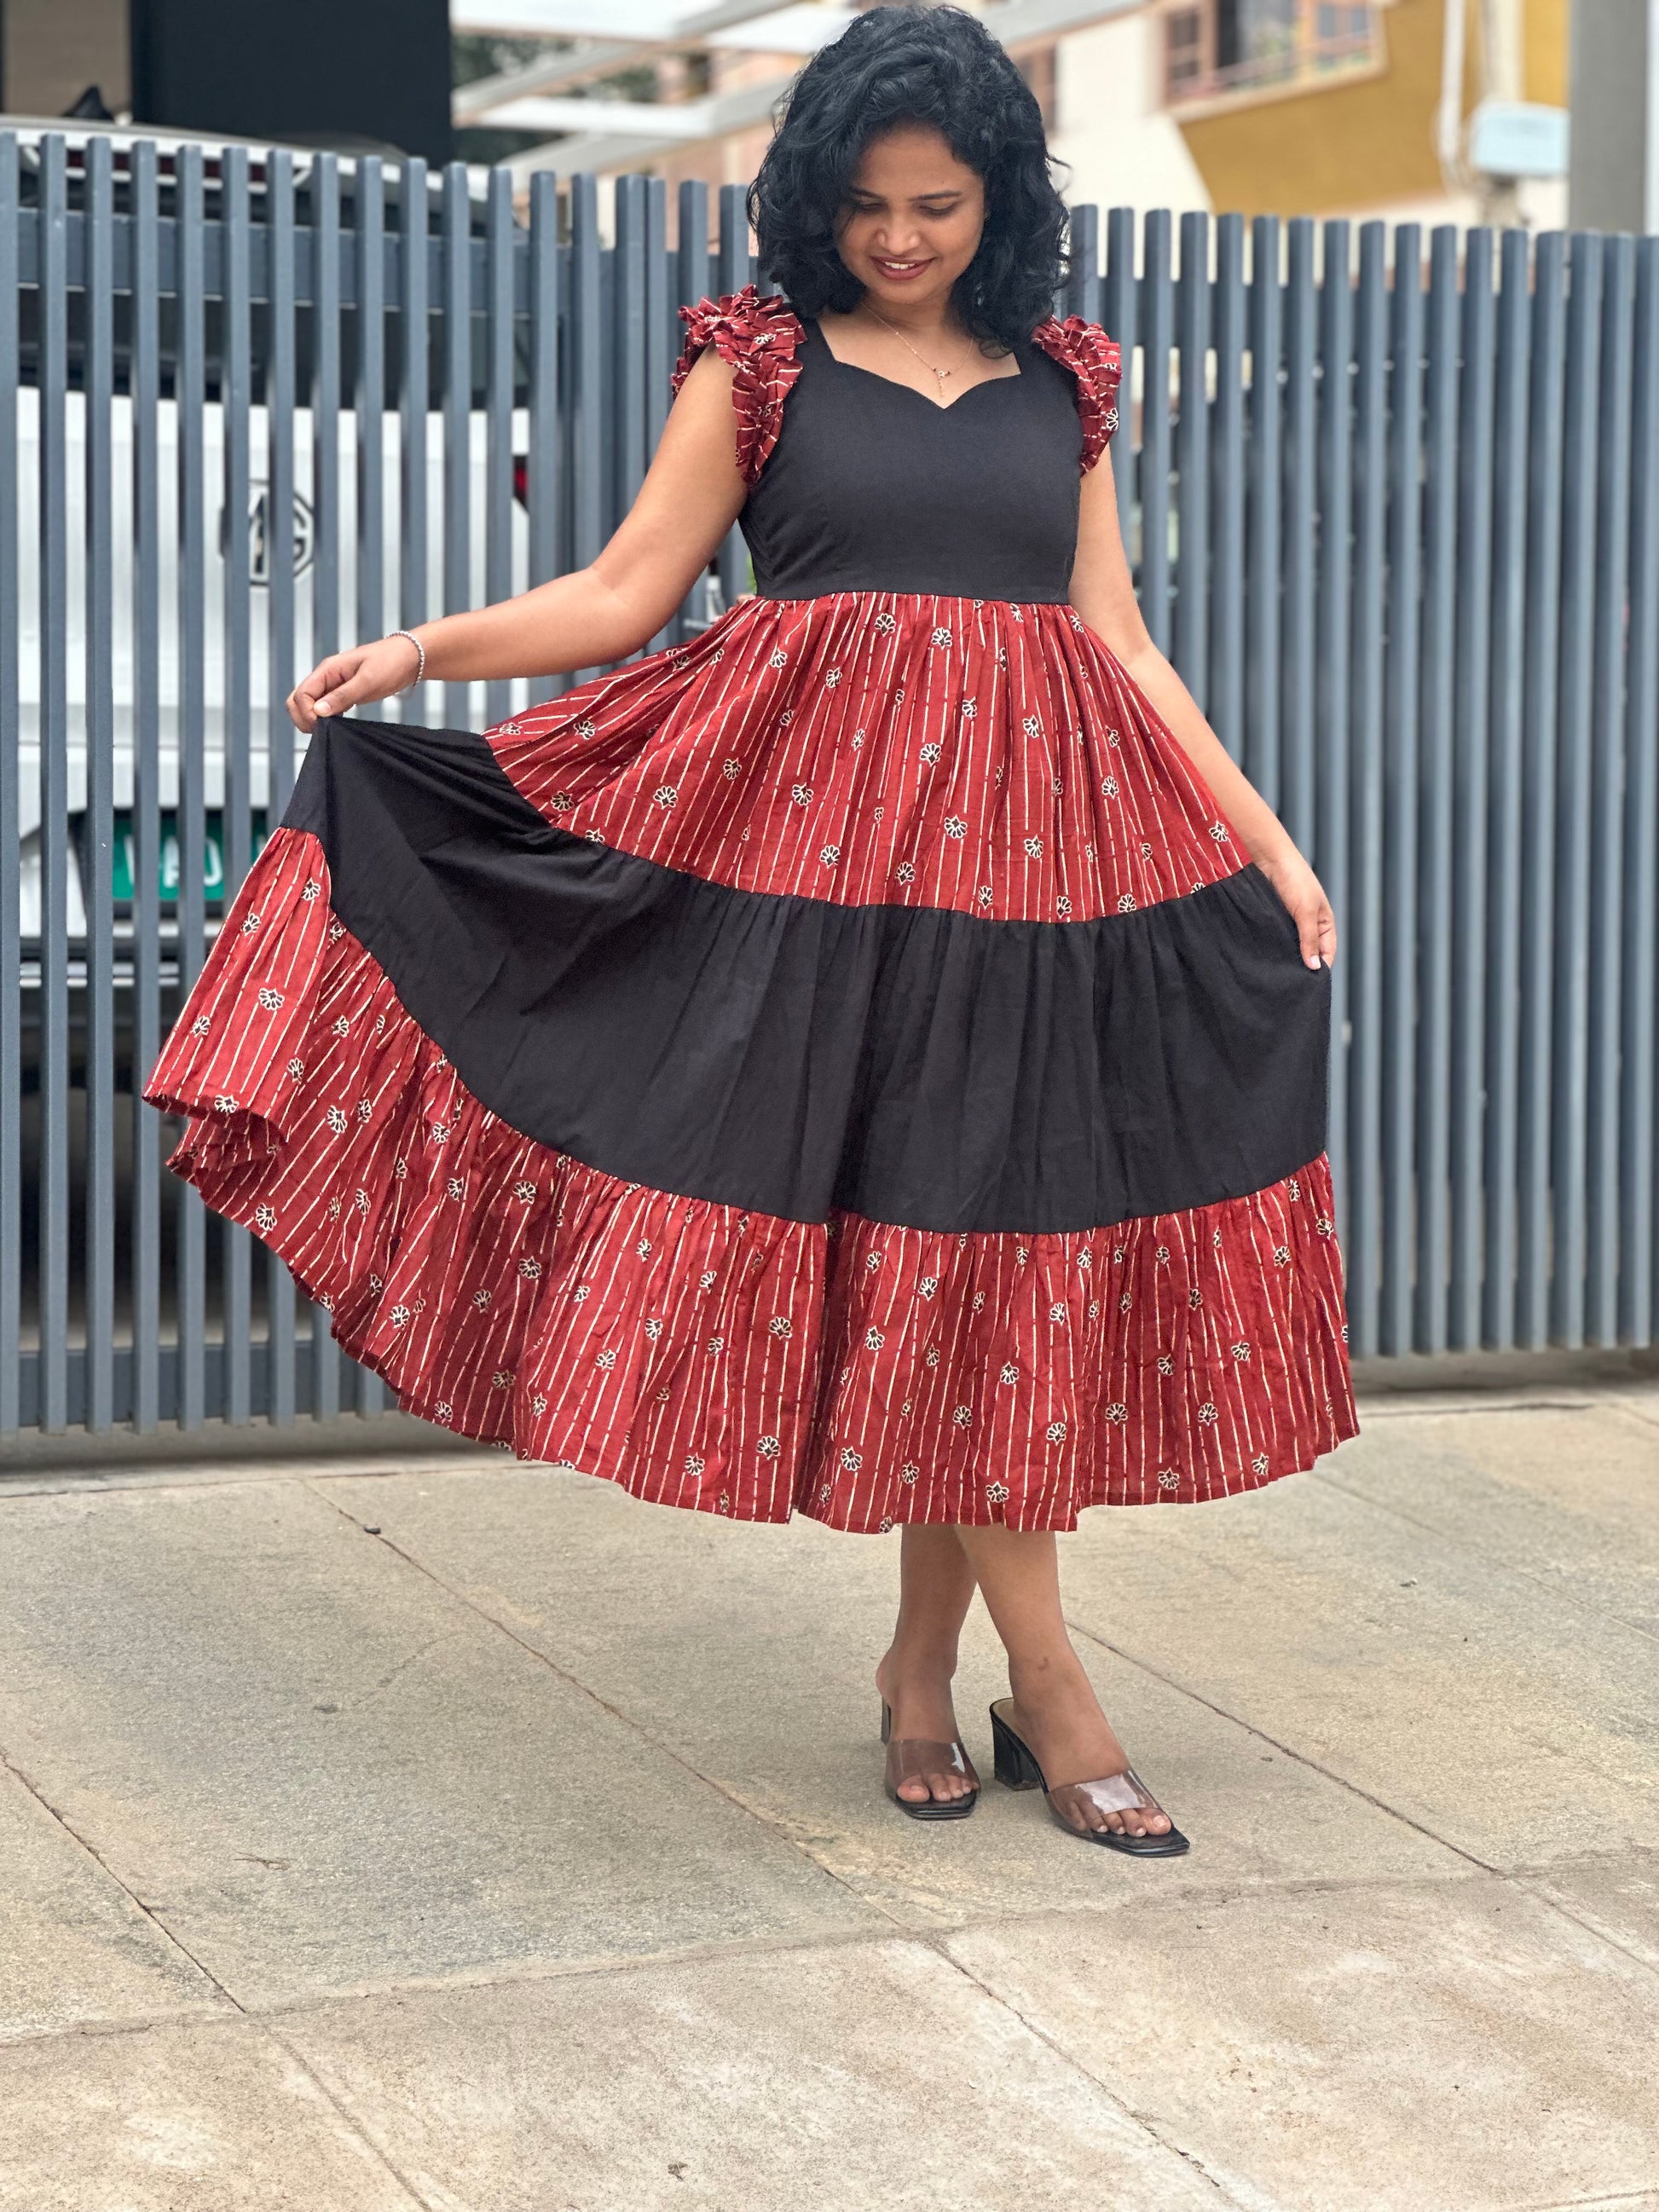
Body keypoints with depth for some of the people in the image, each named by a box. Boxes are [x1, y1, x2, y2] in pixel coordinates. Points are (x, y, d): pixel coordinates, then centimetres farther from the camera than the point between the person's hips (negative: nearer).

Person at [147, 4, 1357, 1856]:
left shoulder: (1060, 386, 13)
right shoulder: (759, 363, 6)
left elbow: (1121, 643, 12)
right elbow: (623, 595, 1)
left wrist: (1269, 845, 5)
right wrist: (430, 649, -14)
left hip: (1032, 826, 3)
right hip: (815, 823, -3)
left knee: (991, 1238, 2)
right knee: (904, 1235, -5)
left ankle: (923, 1667, 16)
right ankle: (1049, 1687, 2)